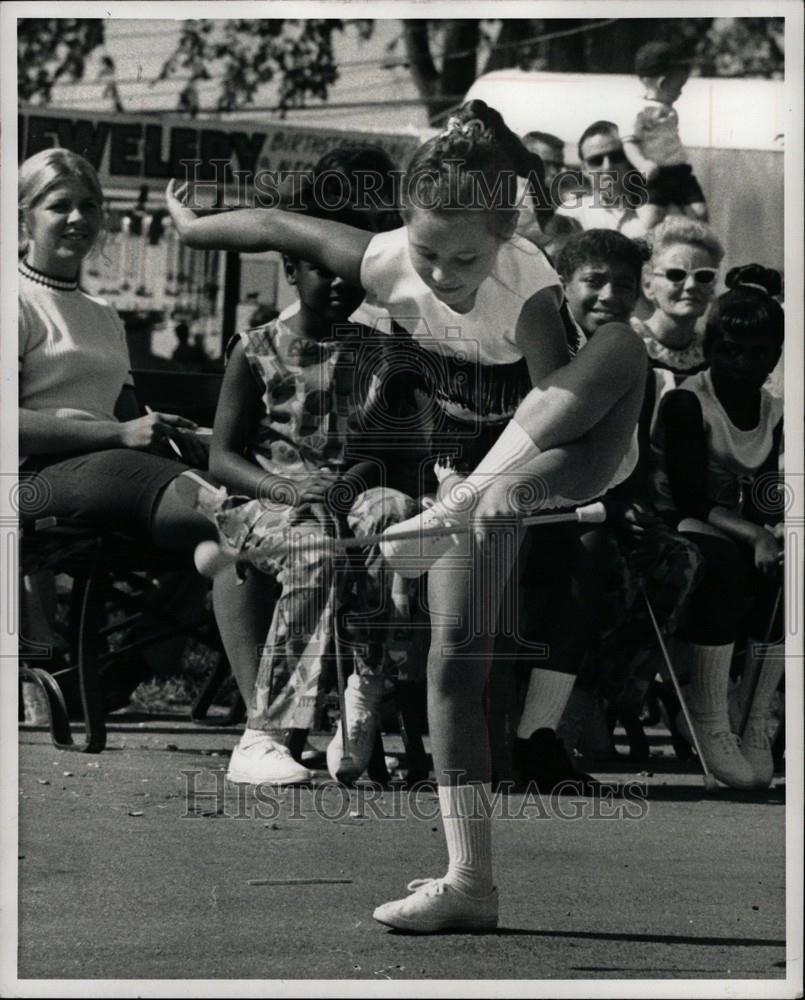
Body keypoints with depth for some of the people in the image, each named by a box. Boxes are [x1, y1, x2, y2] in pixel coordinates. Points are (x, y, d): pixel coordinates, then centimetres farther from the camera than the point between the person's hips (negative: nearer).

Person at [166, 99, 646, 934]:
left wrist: (503, 482, -62)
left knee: (623, 344, -38)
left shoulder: (528, 285, -33)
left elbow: (558, 394, -45)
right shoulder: (386, 264, -21)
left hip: (564, 451, -4)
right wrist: (191, 227, 10)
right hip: (470, 464, 4)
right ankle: (469, 882, -8)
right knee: (455, 650, -9)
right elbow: (277, 226, -5)